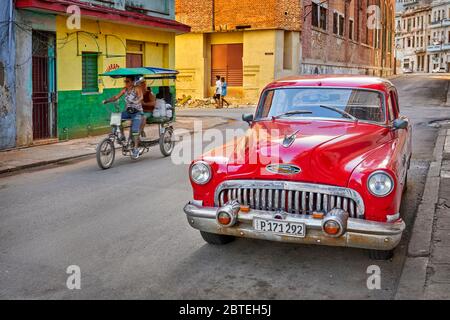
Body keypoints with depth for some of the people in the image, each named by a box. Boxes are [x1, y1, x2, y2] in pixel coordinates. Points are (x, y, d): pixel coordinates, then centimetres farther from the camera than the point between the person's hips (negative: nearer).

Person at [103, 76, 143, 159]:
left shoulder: (137, 88, -8)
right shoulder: (125, 90, 9)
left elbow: (141, 97, -25)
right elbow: (116, 97, 6)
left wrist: (136, 102, -46)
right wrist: (107, 100, -9)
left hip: (137, 112, -6)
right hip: (128, 111, 6)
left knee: (135, 130, -22)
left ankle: (136, 149, -16)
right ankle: (122, 136, -3)